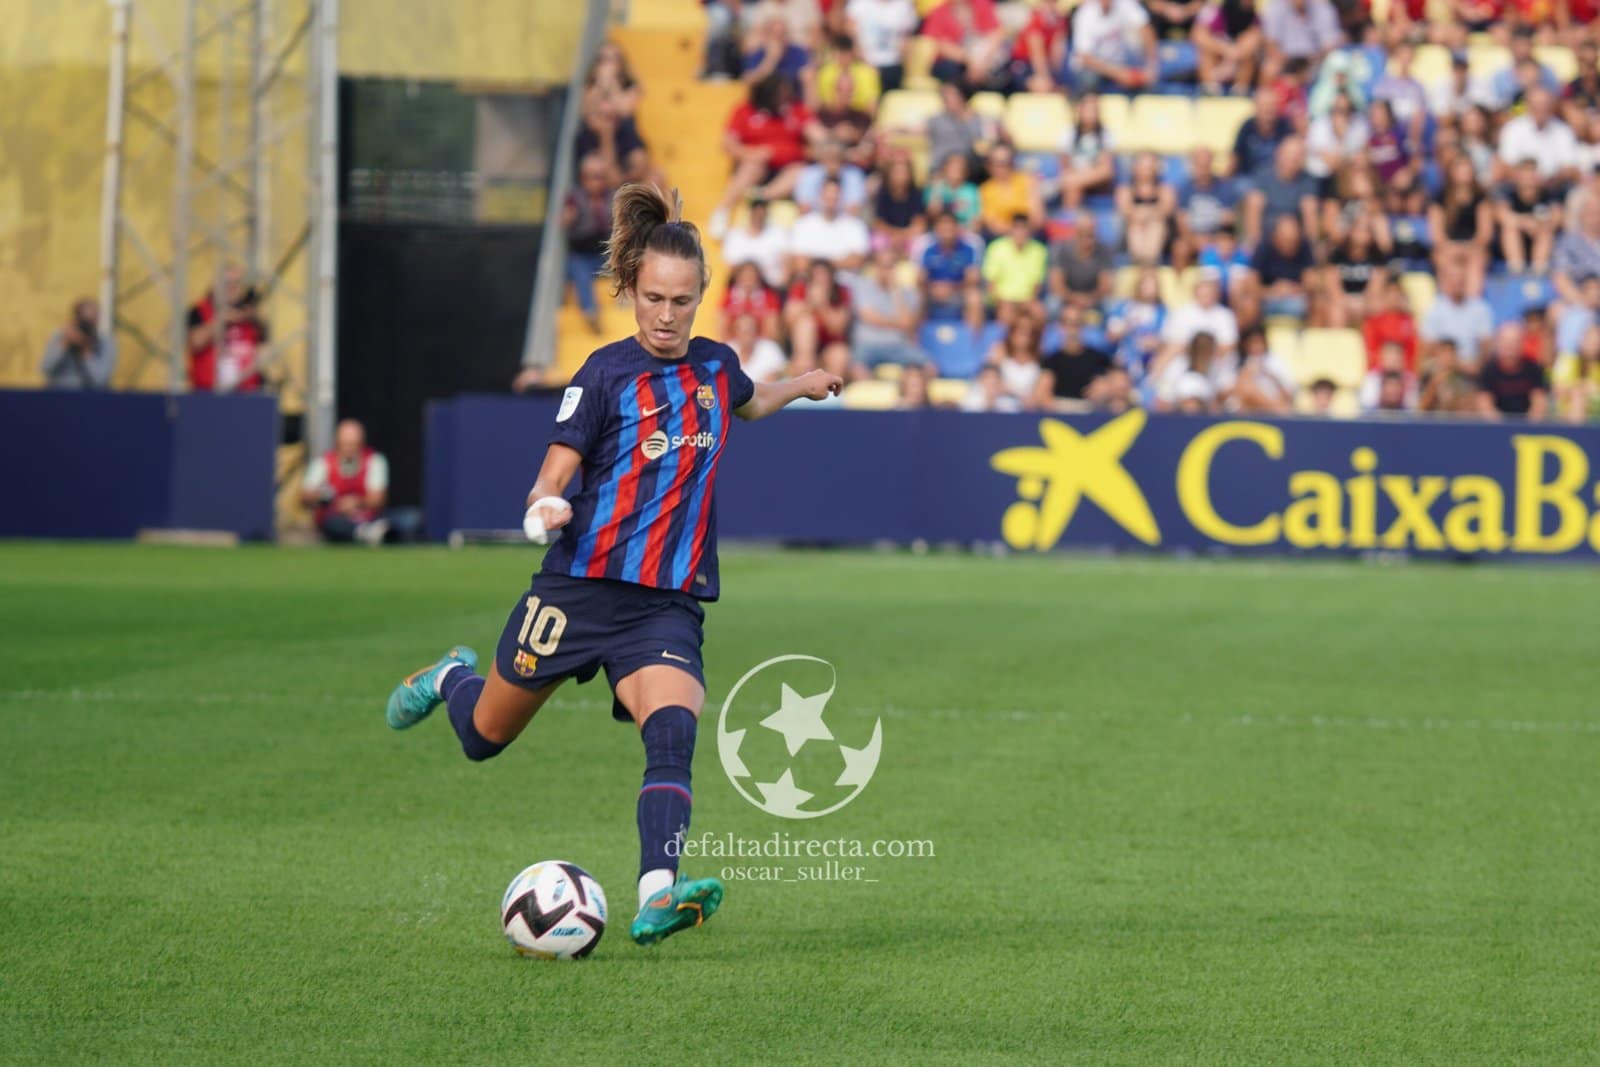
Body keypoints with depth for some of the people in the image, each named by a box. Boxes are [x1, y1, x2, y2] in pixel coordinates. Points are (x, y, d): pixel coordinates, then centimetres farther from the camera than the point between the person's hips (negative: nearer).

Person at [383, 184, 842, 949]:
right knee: (485, 738, 14)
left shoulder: (716, 365, 7)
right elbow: (553, 476, -13)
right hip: (581, 588, -2)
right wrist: (545, 508, -33)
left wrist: (803, 385, 25)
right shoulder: (608, 373, -9)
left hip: (667, 604, 2)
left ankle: (658, 898, -38)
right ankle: (454, 679, 50)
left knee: (673, 730, -26)